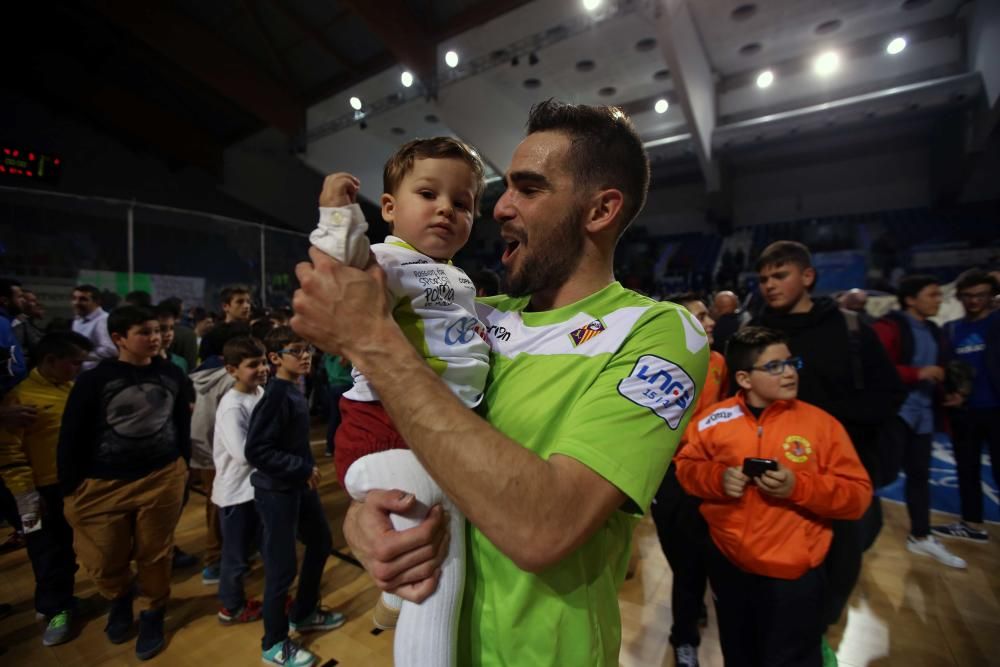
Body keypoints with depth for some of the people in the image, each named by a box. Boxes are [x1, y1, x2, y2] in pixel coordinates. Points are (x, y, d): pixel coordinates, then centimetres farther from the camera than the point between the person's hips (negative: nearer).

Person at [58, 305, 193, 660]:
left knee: (155, 555, 13)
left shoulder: (172, 375, -2)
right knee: (105, 561, 14)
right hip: (103, 485, -1)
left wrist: (183, 467, 9)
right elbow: (71, 436, -3)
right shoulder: (94, 379, -10)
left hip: (163, 479, 1)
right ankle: (120, 599, 47)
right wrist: (69, 486, -2)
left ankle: (153, 614, 37)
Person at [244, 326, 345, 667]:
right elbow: (255, 450, -26)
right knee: (282, 567, 6)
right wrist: (303, 468, -21)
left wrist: (306, 470, 5)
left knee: (321, 543, 21)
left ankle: (304, 613, 43)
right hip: (276, 491, -9)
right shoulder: (276, 396, -23)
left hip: (300, 485, 9)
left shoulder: (295, 391, 2)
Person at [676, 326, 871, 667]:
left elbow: (858, 494, -9)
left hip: (794, 575, -1)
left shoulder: (821, 423, -10)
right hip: (728, 566, 2)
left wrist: (799, 487, -24)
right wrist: (718, 477, -18)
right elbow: (686, 466, 1)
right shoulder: (713, 420, -8)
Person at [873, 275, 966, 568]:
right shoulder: (889, 327, -11)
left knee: (920, 473, 16)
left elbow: (936, 373, 23)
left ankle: (920, 536, 30)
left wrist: (944, 394, 7)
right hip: (894, 411, -8)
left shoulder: (933, 332, 15)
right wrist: (918, 373, -20)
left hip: (923, 413, 9)